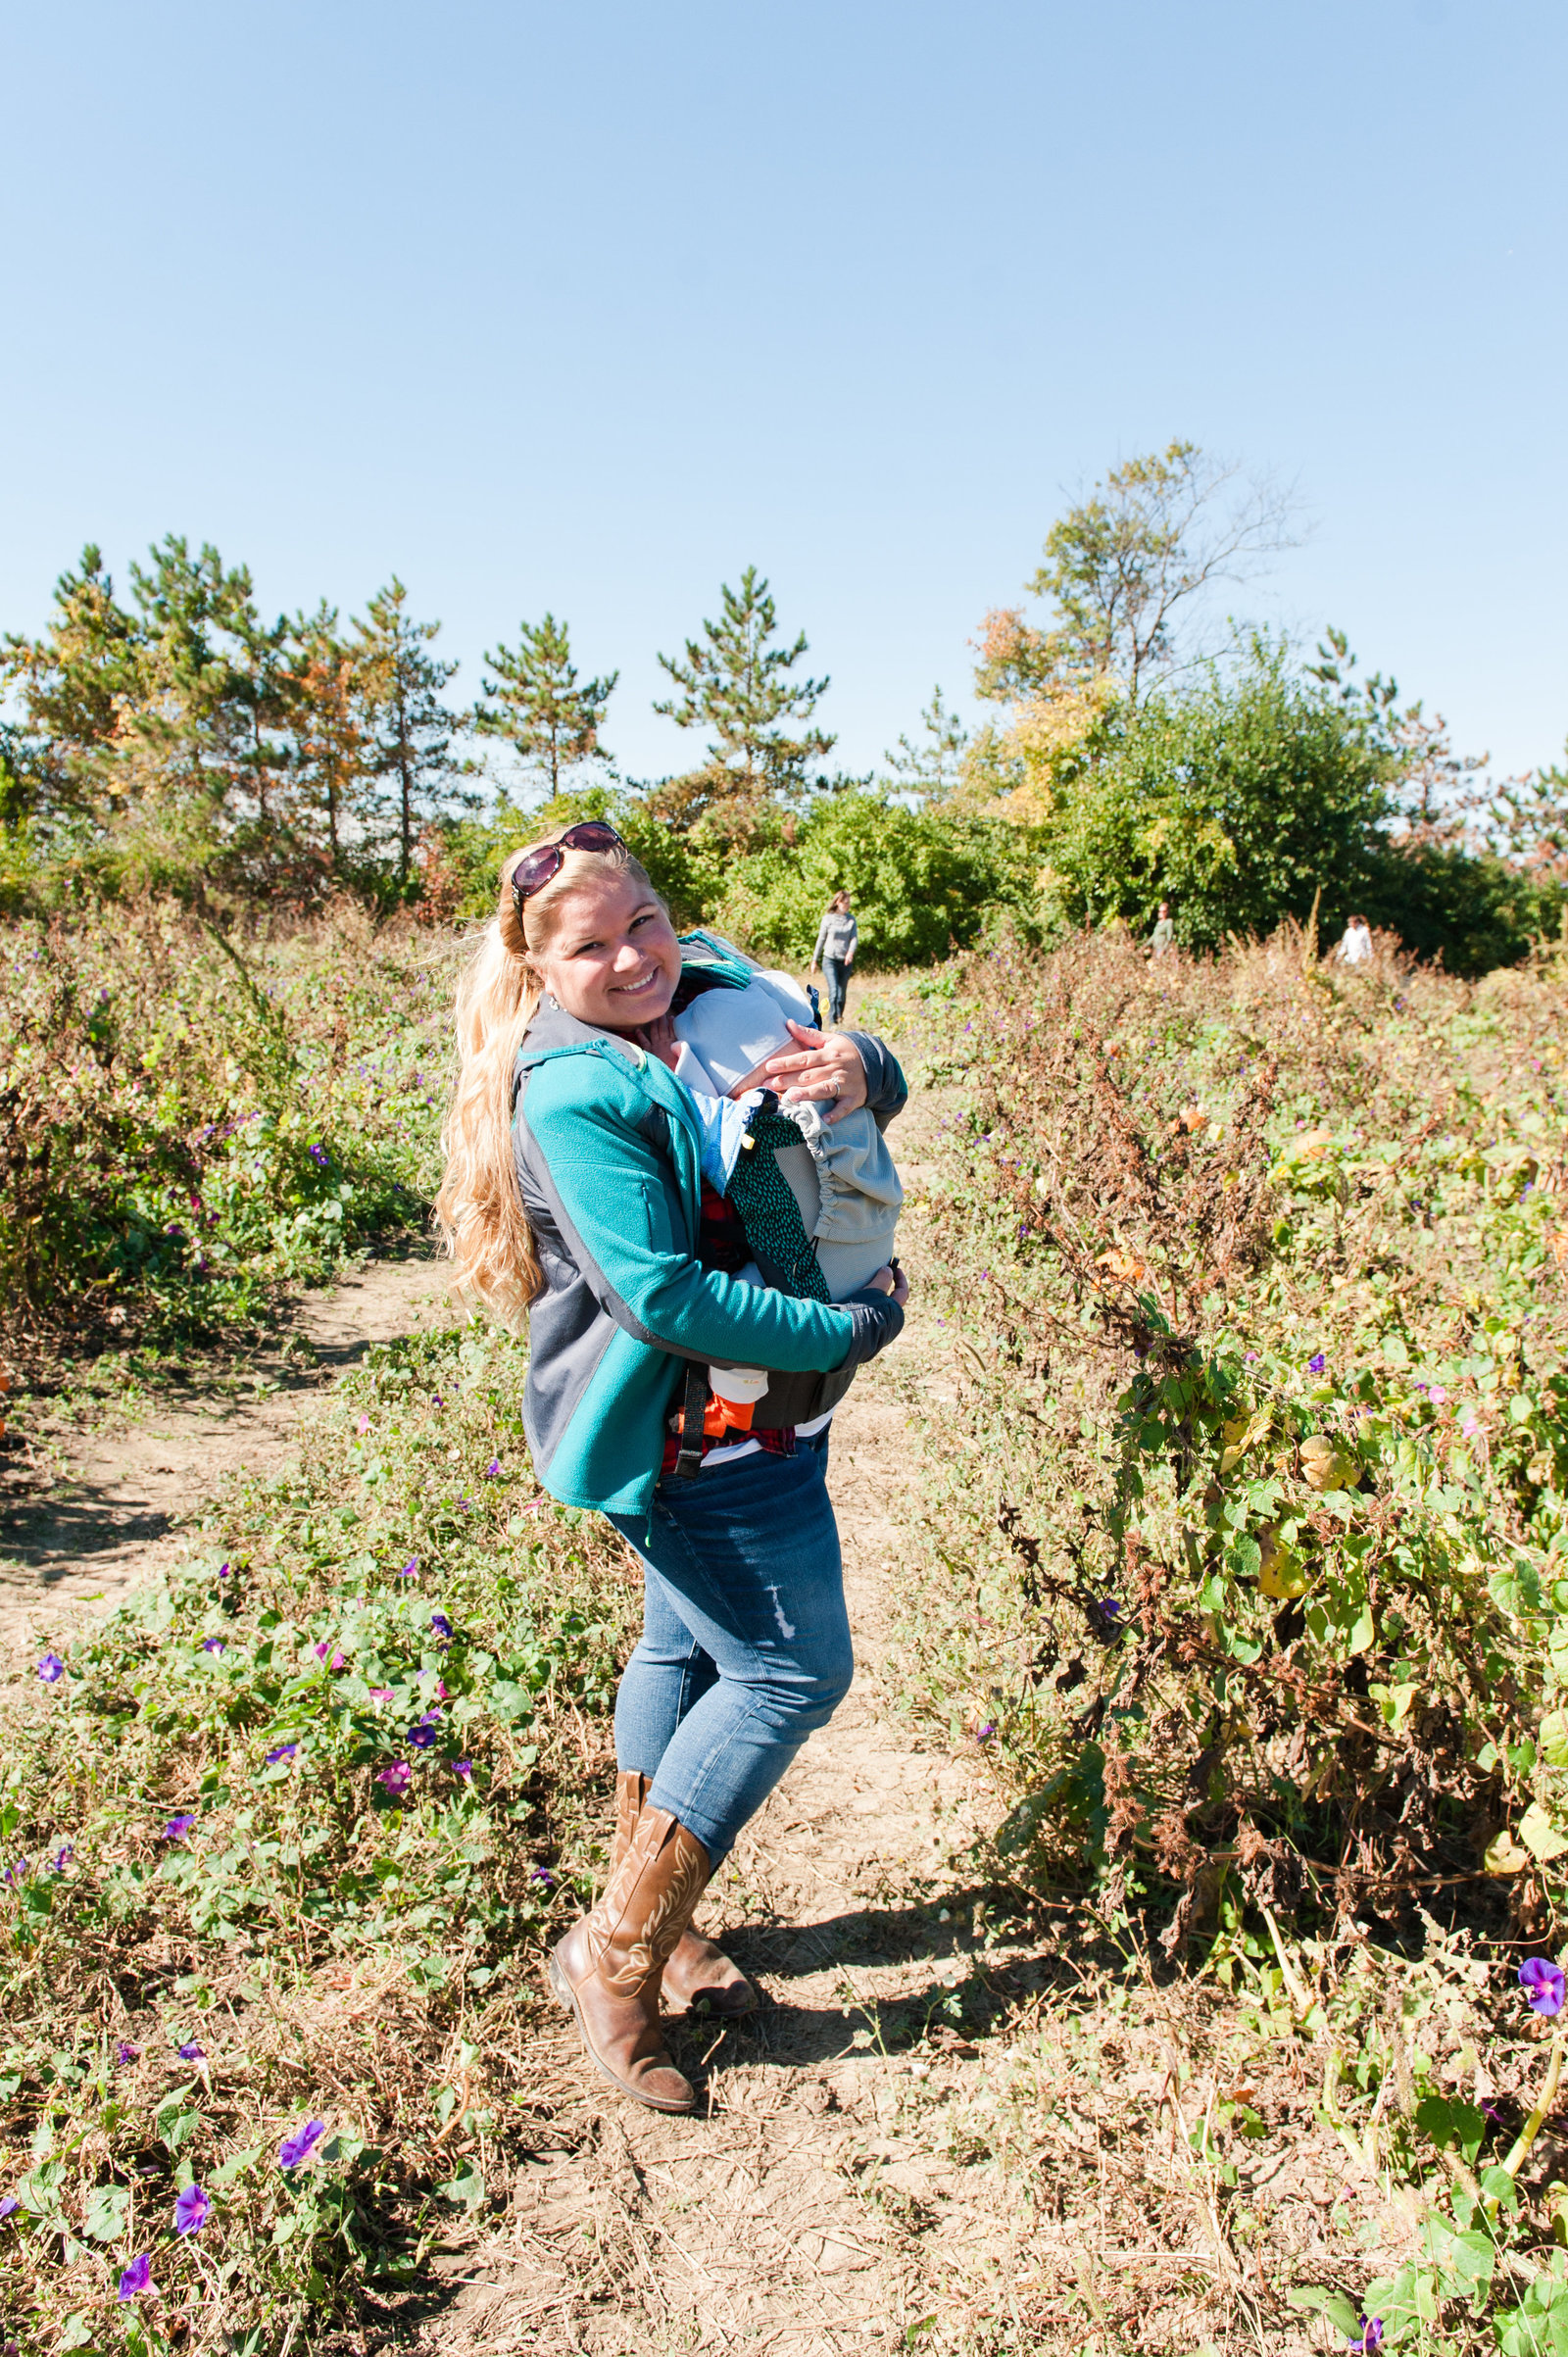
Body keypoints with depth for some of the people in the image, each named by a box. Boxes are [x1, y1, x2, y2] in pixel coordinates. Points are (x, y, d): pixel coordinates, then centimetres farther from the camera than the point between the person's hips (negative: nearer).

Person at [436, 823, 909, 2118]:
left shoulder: (719, 996, 2)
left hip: (750, 1415, 8)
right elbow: (663, 1294, -28)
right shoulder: (572, 1095, -22)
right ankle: (616, 1958, 14)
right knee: (792, 1671, -2)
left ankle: (653, 1915, 41)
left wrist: (857, 1067, -19)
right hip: (684, 1424, -8)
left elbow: (882, 1085, 6)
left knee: (690, 1646, 20)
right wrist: (855, 1328, -22)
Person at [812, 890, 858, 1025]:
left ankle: (839, 1016, 26)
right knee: (834, 990, -16)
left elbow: (855, 938, 0)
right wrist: (814, 960, 8)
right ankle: (833, 1022, -17)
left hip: (845, 961, 3)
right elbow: (821, 939, 5)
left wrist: (851, 952, -21)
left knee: (842, 993, 8)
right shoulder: (828, 918, 0)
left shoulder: (851, 919, 8)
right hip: (829, 959, -3)